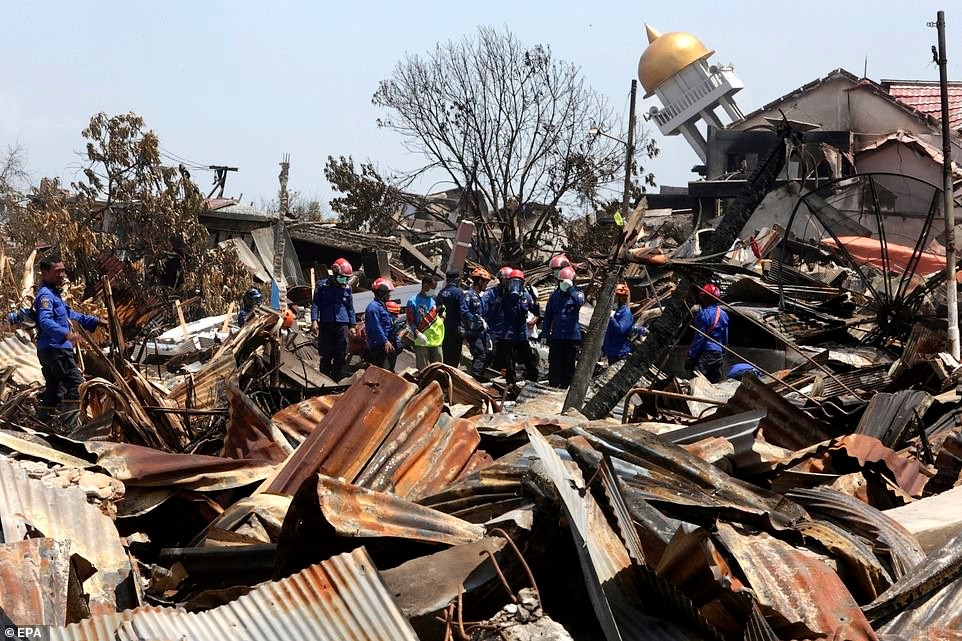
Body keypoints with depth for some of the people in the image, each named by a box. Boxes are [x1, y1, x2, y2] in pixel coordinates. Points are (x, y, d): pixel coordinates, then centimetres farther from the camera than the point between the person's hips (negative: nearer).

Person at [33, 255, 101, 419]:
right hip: (55, 349, -11)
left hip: (47, 350, 11)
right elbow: (45, 321, -31)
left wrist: (96, 321, 28)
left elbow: (71, 315, 32)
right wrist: (66, 334, -45)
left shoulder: (54, 293, 20)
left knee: (54, 390, 16)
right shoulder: (45, 294, -14)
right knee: (77, 386, -12)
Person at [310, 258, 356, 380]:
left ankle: (338, 381, 3)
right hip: (326, 324, -2)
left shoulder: (347, 288, 11)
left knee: (341, 356, -1)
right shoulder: (322, 286, 3)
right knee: (326, 356, 1)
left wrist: (352, 325, 12)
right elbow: (315, 304, 3)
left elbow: (350, 309, 17)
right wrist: (314, 321, -9)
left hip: (342, 325, 2)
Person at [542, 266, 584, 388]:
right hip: (556, 336, 2)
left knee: (569, 364, 4)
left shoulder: (577, 294, 2)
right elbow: (548, 316, 11)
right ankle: (553, 385, 7)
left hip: (572, 336, -2)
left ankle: (565, 385, 11)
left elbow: (580, 302, -23)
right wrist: (544, 334, 8)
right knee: (554, 363, 2)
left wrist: (571, 288, -23)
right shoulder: (554, 295, 8)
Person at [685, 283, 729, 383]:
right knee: (715, 381, 12)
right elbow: (725, 338, 16)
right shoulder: (723, 314, 11)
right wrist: (723, 355, 26)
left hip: (705, 353, -8)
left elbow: (699, 338, -14)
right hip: (719, 354, 8)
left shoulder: (703, 314, -13)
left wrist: (691, 357, -11)